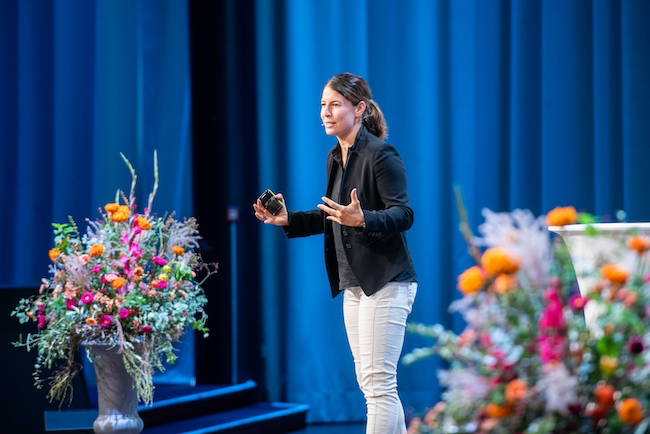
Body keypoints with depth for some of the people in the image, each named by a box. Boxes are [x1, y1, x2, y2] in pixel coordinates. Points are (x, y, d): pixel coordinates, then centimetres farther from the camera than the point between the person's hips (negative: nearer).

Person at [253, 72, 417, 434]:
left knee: (378, 383, -9)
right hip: (353, 283, 9)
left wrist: (362, 220, -35)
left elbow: (404, 214, -19)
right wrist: (288, 220, 7)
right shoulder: (336, 157, 12)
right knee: (369, 381, 12)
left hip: (385, 282, -9)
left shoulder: (381, 155, -13)